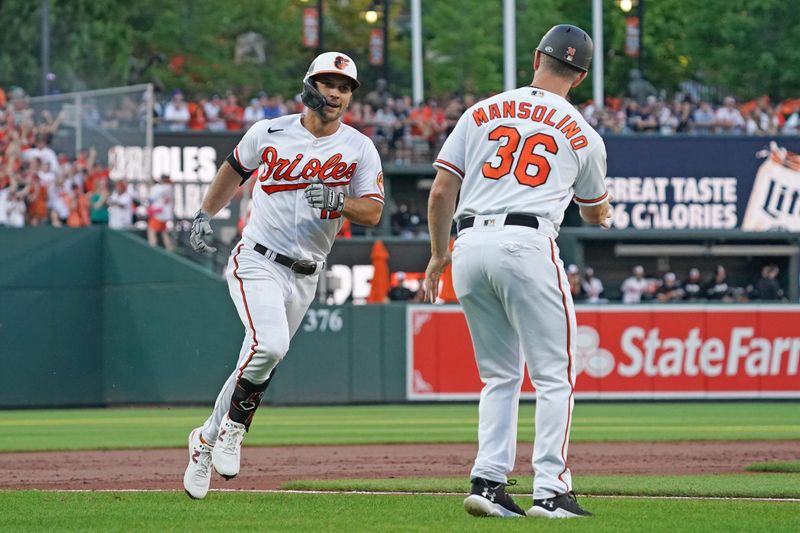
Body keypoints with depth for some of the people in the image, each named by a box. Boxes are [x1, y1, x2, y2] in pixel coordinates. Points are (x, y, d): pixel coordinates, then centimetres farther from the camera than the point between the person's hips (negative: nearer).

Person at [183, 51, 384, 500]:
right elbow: (235, 168, 19)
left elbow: (373, 212, -5)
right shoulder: (269, 133, -1)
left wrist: (337, 201, -23)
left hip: (304, 278, 3)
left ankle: (207, 439, 24)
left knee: (261, 362, 6)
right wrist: (206, 215, 17)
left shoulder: (359, 149, -1)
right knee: (269, 345, -27)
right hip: (257, 262, -3)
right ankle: (235, 425, -5)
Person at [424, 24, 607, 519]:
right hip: (528, 244, -4)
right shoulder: (583, 136, 11)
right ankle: (550, 491, -5)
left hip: (470, 245, 4)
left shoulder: (482, 112, 14)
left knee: (500, 376, 15)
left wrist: (439, 253, 21)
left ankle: (488, 481, 3)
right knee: (555, 375, 3)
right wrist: (604, 213, 50)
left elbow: (442, 191, 9)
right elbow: (597, 212, 26)